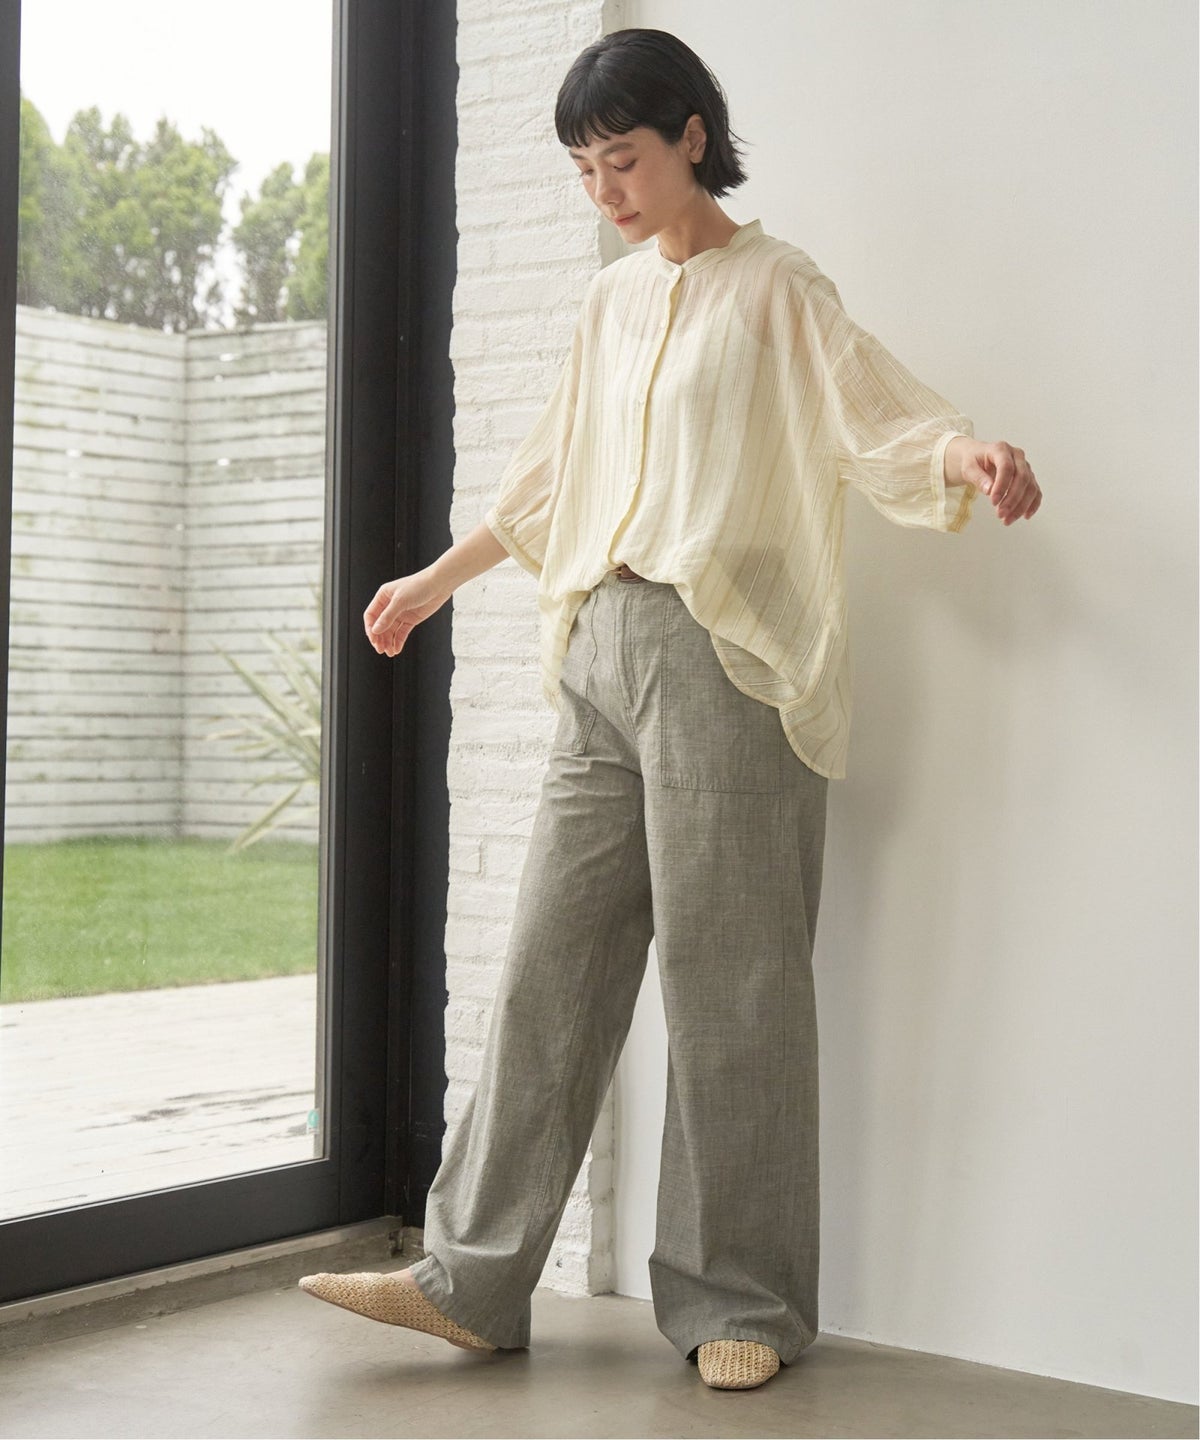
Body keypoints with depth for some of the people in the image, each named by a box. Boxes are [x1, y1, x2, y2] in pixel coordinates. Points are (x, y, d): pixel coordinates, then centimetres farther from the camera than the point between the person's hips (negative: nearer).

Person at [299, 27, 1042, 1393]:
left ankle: (741, 1305, 6)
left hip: (723, 651, -6)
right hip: (600, 652, 6)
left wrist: (973, 452, -33)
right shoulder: (610, 301, 20)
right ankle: (472, 1280, 9)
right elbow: (547, 477, 29)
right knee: (552, 961, 5)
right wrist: (434, 581, 37)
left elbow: (880, 410, -11)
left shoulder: (775, 287, 1)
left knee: (729, 978, -4)